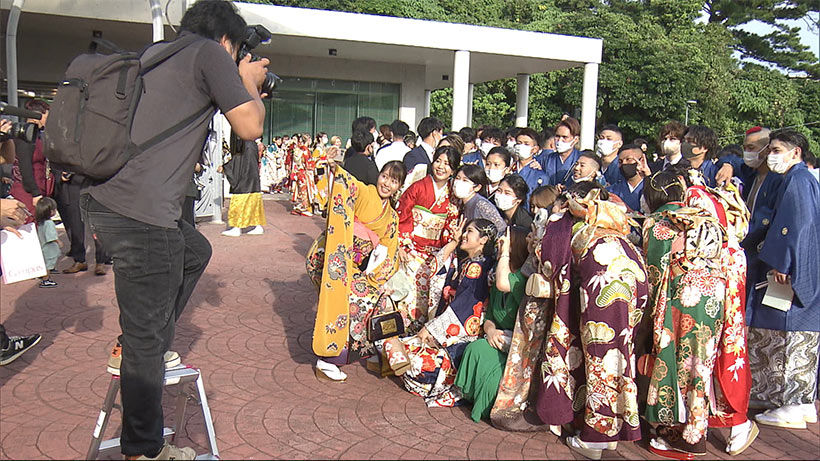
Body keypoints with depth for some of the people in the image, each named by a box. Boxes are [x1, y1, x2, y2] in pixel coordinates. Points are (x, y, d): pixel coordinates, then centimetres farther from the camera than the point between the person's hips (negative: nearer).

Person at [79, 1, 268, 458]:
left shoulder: (155, 53, 22)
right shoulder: (211, 53, -2)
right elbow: (250, 127, -6)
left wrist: (239, 81, 31)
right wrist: (250, 83, 13)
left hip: (104, 195, 9)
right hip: (140, 211, -9)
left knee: (196, 252, 30)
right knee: (147, 339, 1)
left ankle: (133, 350, 33)